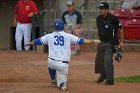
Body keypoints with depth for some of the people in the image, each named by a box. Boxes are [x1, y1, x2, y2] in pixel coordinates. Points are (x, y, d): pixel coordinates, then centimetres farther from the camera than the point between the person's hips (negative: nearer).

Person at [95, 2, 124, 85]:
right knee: (99, 60, 12)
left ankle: (110, 79, -9)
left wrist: (121, 42, -8)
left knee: (108, 60, -15)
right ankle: (103, 75, 35)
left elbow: (121, 29, -6)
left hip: (110, 43, -7)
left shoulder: (113, 18, -13)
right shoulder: (98, 18, 6)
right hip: (101, 43, 7)